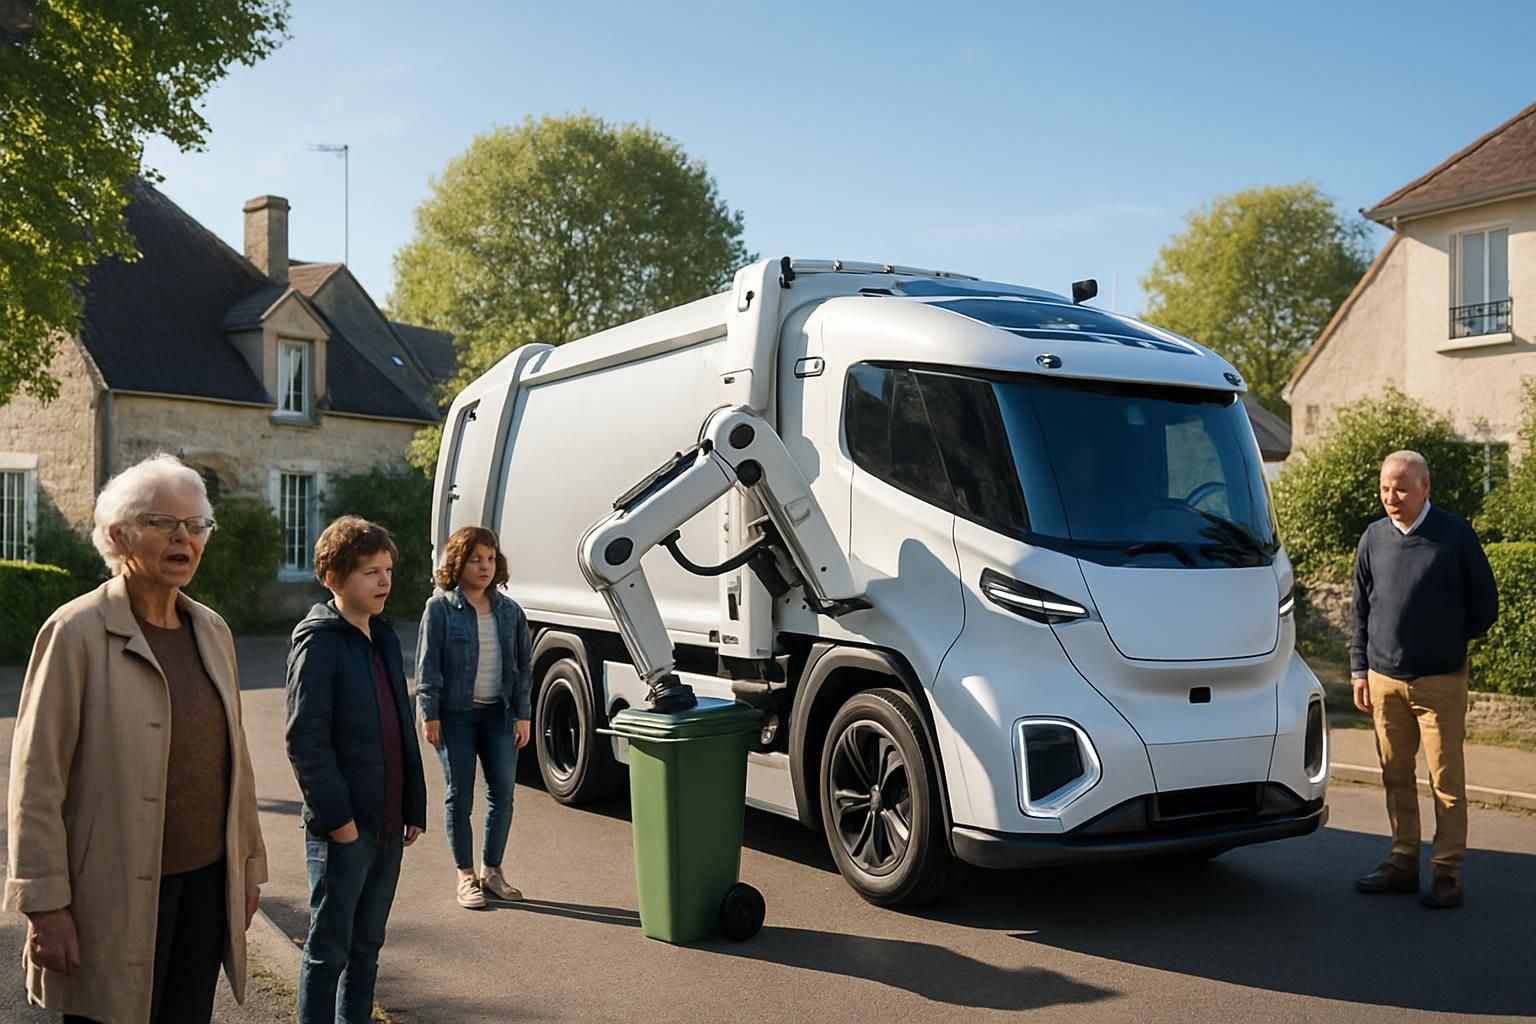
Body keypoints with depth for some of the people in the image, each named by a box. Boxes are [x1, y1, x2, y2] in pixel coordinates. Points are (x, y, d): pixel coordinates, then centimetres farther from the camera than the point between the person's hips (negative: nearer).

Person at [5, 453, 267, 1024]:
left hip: (207, 885, 6)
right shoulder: (76, 632, -10)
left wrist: (249, 864, 14)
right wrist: (46, 905, -13)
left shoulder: (212, 631, 8)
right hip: (117, 897, -5)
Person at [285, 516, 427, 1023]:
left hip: (387, 826, 7)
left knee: (366, 946, 17)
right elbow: (305, 740, -16)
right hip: (342, 828, -7)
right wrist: (336, 817, -16)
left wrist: (414, 807, 11)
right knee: (328, 950, 4)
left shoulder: (383, 636, 11)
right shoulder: (318, 641, -12)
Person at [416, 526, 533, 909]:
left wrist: (522, 715, 4)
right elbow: (427, 665, -6)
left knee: (503, 791, 5)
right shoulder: (440, 608, -5)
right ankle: (466, 877, 15)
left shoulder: (508, 610, 6)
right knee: (460, 795, 3)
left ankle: (492, 871, 21)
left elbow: (524, 665, 8)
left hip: (498, 713, 4)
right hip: (455, 715, -4)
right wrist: (429, 714, -11)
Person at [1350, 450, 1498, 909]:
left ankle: (1448, 872, 7)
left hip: (1440, 681, -4)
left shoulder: (1455, 534, -4)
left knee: (1446, 780, 0)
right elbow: (1361, 609, 13)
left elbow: (1484, 601, 4)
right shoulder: (1374, 538, 6)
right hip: (1384, 679, 4)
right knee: (1396, 776, 9)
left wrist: (1452, 642, 9)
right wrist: (1359, 668, 11)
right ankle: (1403, 862, 19)